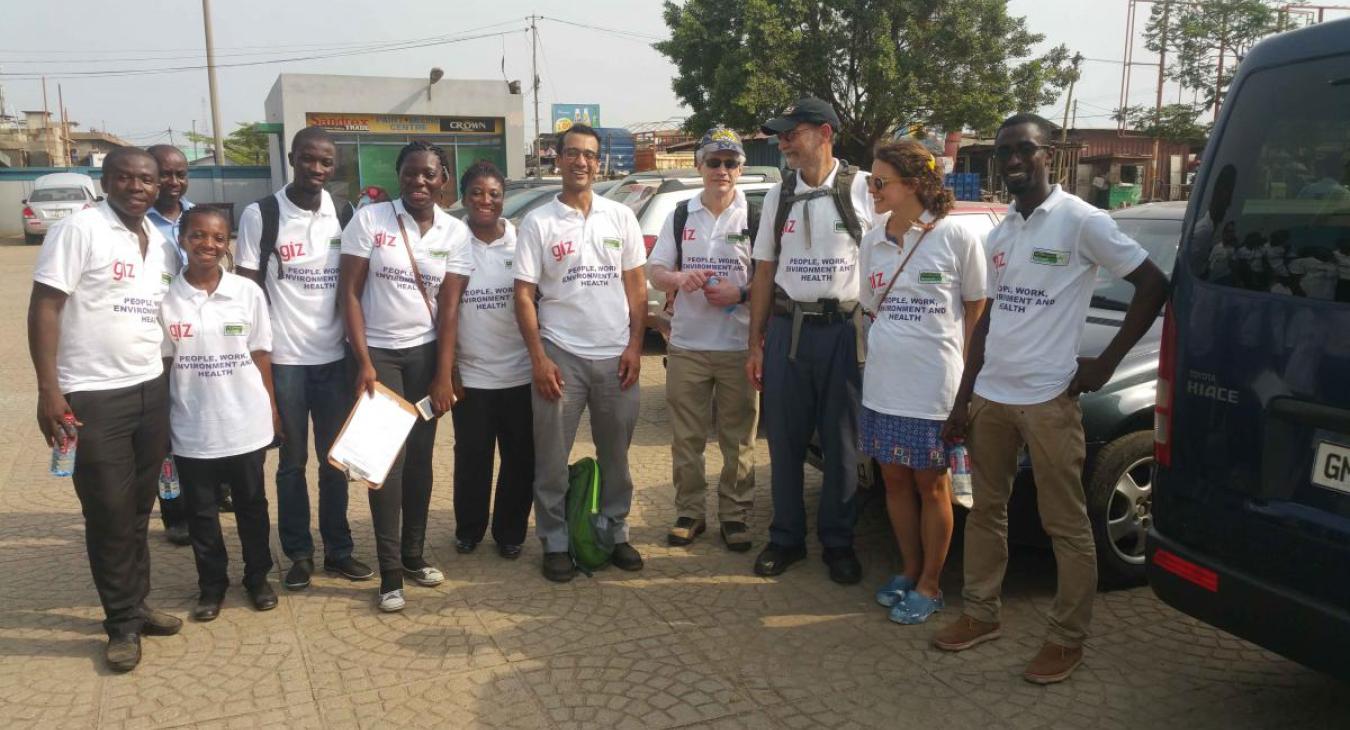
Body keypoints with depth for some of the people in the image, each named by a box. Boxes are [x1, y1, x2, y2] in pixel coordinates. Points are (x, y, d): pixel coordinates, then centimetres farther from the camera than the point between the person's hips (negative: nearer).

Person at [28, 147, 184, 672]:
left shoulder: (161, 243, 11)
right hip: (93, 396, -6)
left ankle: (136, 605, 27)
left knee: (139, 507, 13)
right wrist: (48, 390, -17)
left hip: (152, 390, 6)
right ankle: (123, 622, 16)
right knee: (109, 512, 3)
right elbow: (44, 308, -12)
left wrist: (171, 378, 16)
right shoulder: (79, 230, -9)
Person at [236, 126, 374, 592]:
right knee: (292, 461, 8)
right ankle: (299, 554, 20)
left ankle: (338, 549, 22)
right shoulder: (260, 215, -5)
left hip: (335, 357, 3)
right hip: (284, 359, -3)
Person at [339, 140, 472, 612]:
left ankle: (414, 554, 23)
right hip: (377, 353, -2)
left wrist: (444, 375, -5)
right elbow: (349, 292, -6)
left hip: (425, 352, 2)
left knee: (420, 456, 7)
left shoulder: (455, 233, 1)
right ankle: (390, 572, 4)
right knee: (386, 458, -3)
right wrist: (363, 362, -13)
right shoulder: (368, 220, -6)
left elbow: (449, 307, -1)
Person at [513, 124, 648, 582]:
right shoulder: (538, 222, -1)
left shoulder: (621, 217, 7)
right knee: (552, 458, 4)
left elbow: (636, 286, 8)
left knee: (615, 455, 13)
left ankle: (616, 532, 28)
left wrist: (634, 346, -1)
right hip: (560, 356, -2)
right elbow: (523, 294, -3)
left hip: (616, 356, 2)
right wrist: (538, 358, -9)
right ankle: (555, 542, 18)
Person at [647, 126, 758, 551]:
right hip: (686, 345, 2)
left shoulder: (755, 217, 0)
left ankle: (735, 514, 20)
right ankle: (689, 512, 23)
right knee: (686, 437, 9)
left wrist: (741, 293, -18)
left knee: (738, 438, 7)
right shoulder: (680, 217, 9)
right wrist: (679, 278, -15)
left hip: (739, 346, -2)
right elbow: (655, 271, 7)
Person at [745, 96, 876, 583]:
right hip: (788, 328, 3)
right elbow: (764, 273, 11)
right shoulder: (778, 197, 9)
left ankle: (838, 542, 22)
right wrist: (755, 344, 8)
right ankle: (786, 538, 24)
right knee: (784, 441, 8)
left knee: (842, 444, 6)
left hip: (846, 329, -3)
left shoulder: (863, 188, -3)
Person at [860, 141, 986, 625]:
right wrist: (893, 346, 5)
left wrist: (959, 362, -3)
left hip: (934, 384, -5)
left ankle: (929, 586, 22)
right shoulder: (874, 242, 5)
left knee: (931, 485, 7)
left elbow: (976, 308, -1)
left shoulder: (957, 238, -10)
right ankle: (910, 570, 32)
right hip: (883, 381, 5)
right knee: (895, 480, 14)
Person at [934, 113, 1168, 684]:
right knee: (986, 511, 14)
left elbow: (1153, 285, -6)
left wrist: (1106, 362, -8)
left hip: (1047, 399, -6)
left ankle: (1067, 638, 16)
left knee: (1066, 524, 3)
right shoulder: (999, 235, 12)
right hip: (990, 396, 6)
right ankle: (980, 613, 28)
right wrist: (962, 401, 13)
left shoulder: (1081, 221, -6)